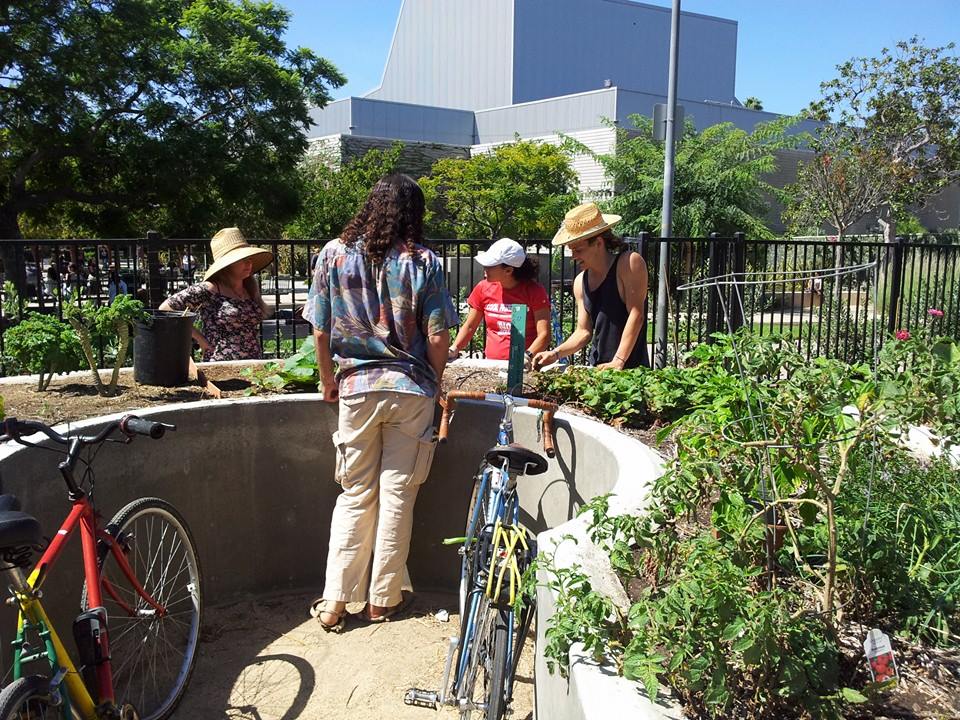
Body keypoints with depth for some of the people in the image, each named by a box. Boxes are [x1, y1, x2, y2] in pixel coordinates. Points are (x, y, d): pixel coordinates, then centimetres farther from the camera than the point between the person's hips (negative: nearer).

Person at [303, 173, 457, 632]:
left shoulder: (334, 254, -1)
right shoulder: (422, 261, -5)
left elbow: (321, 332, 0)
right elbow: (438, 338, -7)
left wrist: (328, 381, 15)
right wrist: (433, 381, 11)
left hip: (356, 388, 1)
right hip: (411, 389, -1)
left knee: (355, 495, 12)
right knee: (397, 495, 9)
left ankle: (334, 602, 14)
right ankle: (383, 599, 20)